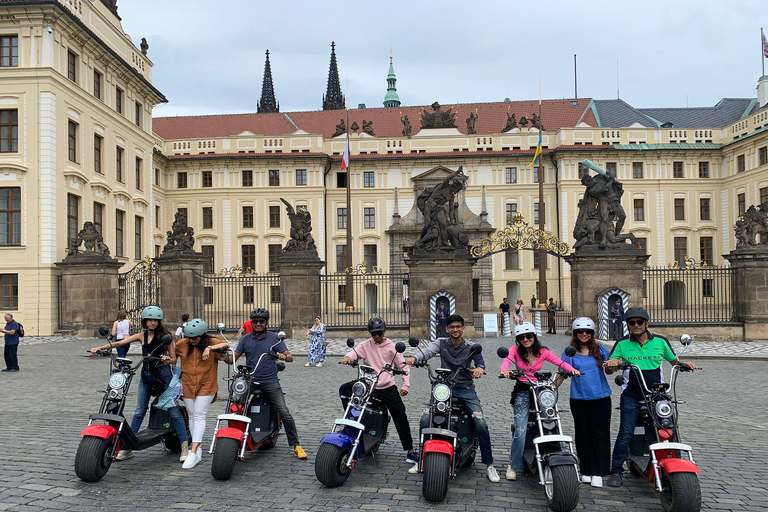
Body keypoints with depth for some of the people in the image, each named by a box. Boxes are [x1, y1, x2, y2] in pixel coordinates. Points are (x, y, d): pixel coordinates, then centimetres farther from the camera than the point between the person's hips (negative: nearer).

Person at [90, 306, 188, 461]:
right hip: (146, 375, 4)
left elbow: (174, 359, -3)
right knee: (139, 412, 10)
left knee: (174, 412, -5)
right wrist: (99, 348, -10)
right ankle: (128, 447, 18)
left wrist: (167, 360, -25)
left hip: (164, 375, -4)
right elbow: (119, 343, 2)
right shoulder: (142, 336, 8)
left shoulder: (165, 336, -3)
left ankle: (185, 446, -2)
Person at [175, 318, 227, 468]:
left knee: (199, 416, -10)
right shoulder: (182, 344, 5)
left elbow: (225, 344, -21)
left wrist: (210, 348, -29)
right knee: (192, 416, 10)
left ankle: (193, 452, -12)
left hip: (206, 385, -4)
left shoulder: (212, 343, -5)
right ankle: (198, 449, 20)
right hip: (188, 385, 4)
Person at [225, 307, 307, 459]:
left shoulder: (275, 338, 4)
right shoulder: (245, 339, 11)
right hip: (250, 382, 2)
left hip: (270, 383, -2)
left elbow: (290, 357, -1)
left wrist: (283, 356, -24)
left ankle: (296, 445, -2)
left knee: (285, 414, -11)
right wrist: (224, 357, -15)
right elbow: (233, 359, 7)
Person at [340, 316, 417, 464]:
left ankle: (410, 450, 3)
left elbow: (402, 366, 5)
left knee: (400, 416, -6)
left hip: (387, 387, -2)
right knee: (344, 389, -16)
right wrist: (348, 357, -33)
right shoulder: (366, 345, 7)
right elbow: (355, 352, -8)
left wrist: (405, 385, -6)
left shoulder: (391, 347, 4)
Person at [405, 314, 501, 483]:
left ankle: (489, 464, -5)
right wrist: (414, 358, -35)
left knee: (480, 423, -19)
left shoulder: (471, 347, 3)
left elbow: (479, 360, -15)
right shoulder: (441, 342, 6)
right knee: (425, 419, -14)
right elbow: (428, 352, -13)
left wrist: (480, 368, -41)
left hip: (466, 389, -1)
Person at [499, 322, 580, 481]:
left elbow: (559, 362, -2)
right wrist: (504, 370, -41)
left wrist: (571, 369, -23)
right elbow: (507, 359, -18)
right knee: (520, 431, -13)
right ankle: (513, 465, 2)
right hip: (522, 392, -2)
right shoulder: (515, 349, 1)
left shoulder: (542, 352, 7)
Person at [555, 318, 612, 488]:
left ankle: (598, 473, 2)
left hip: (601, 397, 0)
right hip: (579, 399, 0)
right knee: (583, 434, 3)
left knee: (599, 433, -3)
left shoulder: (599, 349, 7)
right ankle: (586, 471, 13)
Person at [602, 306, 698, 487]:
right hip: (631, 396, -1)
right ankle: (616, 470, 1)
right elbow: (609, 369, 2)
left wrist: (685, 364, -1)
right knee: (626, 433, -9)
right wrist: (610, 365, -22)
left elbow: (674, 361, 20)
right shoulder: (622, 344, 5)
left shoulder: (660, 342, 8)